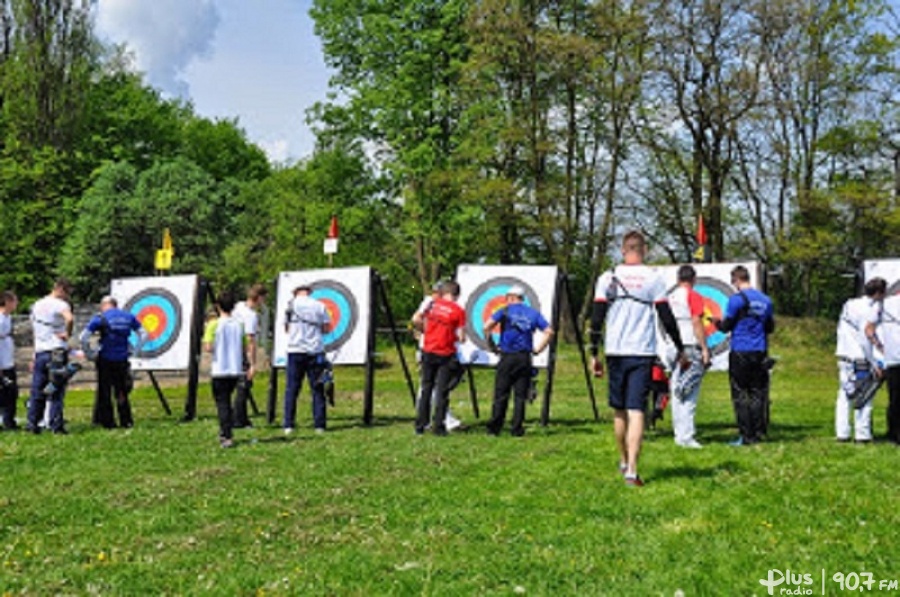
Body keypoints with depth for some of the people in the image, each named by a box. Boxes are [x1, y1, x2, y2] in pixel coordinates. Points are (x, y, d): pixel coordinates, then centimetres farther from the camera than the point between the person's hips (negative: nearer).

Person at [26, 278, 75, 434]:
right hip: (57, 352, -6)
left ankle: (32, 423, 15)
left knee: (37, 390, 12)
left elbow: (35, 328, 19)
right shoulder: (60, 304, -10)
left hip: (40, 353, 6)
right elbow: (69, 319, -31)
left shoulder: (37, 305, 15)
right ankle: (56, 425, 0)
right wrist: (67, 334, -13)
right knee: (56, 391, -1)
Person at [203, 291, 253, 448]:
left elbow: (208, 348, -12)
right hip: (236, 370, 4)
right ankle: (225, 432, 25)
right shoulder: (239, 324, 4)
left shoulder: (214, 324, -9)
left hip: (220, 371, -4)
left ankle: (226, 437, -8)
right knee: (227, 400, 20)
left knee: (222, 403, 0)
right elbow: (246, 348, 4)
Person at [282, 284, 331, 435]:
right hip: (315, 351, 0)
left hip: (295, 351, 0)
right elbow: (327, 328, 5)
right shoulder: (319, 306, 3)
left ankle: (288, 425, 1)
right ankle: (319, 425, 5)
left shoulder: (291, 305, 2)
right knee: (317, 389, 6)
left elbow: (286, 328, 8)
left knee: (292, 389, 4)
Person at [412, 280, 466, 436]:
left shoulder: (433, 304, 2)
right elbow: (461, 338, -9)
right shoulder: (458, 311, -7)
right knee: (441, 391, 4)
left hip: (428, 351, 3)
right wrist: (459, 337, 13)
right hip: (445, 354, -3)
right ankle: (438, 427, 6)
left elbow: (416, 320, -2)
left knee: (426, 389, 13)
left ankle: (420, 426, 16)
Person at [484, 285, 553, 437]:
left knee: (501, 394, 3)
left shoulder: (505, 311, 0)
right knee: (520, 396, 6)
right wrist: (538, 348, 10)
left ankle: (494, 428, 4)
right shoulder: (533, 313, 10)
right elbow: (548, 331, 5)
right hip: (525, 358, 3)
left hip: (507, 357, -2)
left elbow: (487, 327, -13)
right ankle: (517, 429, 5)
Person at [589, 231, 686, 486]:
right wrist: (680, 350, 12)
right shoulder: (653, 279, -1)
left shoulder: (607, 278, 2)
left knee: (619, 410, 15)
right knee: (636, 411, -4)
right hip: (643, 353, -2)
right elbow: (667, 318, 1)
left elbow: (597, 318, 0)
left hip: (615, 352, 2)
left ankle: (624, 461, 32)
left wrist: (594, 354, 6)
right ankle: (631, 470, -13)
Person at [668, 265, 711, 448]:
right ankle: (686, 436, -10)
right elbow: (697, 323, -12)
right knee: (689, 395, -7)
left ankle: (680, 433, 13)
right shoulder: (693, 296, -6)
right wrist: (704, 348, -10)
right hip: (691, 346, -6)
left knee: (677, 393, 10)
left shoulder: (670, 297, 12)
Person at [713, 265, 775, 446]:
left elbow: (726, 326, -7)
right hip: (760, 352, 5)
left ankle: (746, 436, -1)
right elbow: (770, 327, 15)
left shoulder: (736, 299, -10)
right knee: (758, 393, 10)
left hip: (740, 352, -5)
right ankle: (758, 433, 11)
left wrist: (717, 322, 14)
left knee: (740, 394, 0)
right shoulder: (765, 300, 8)